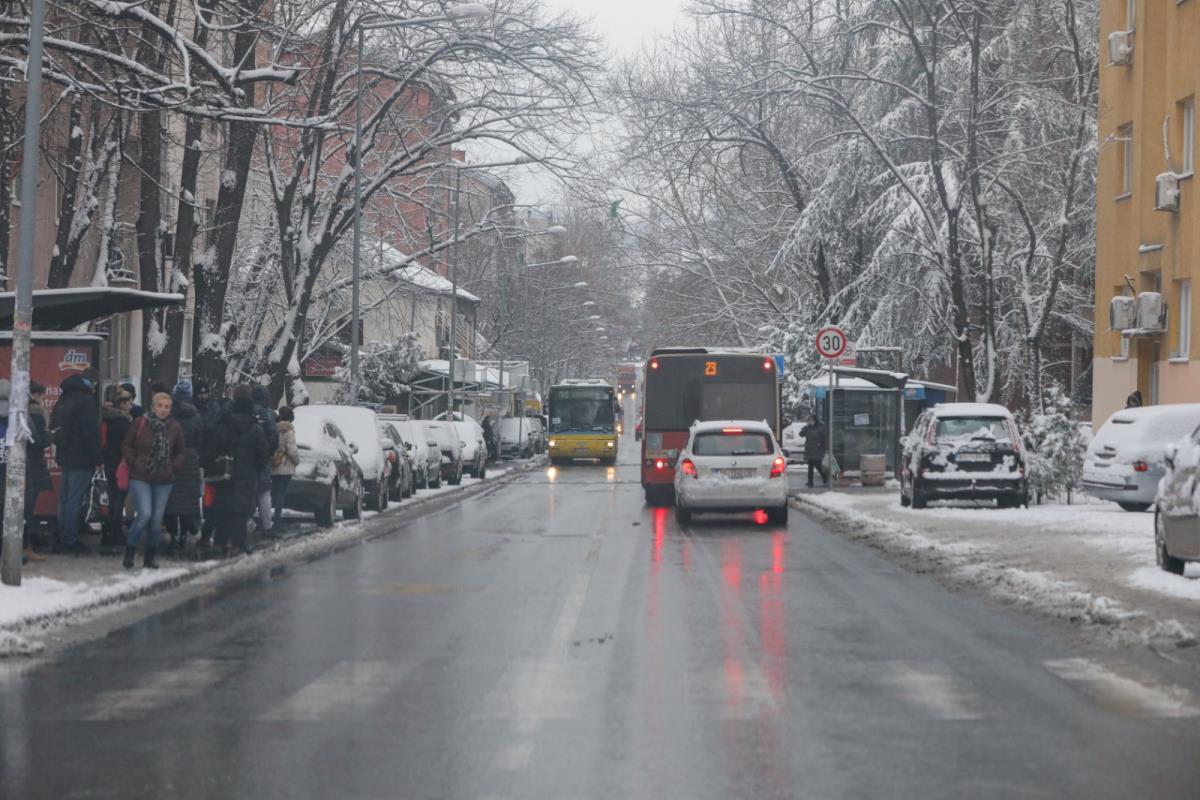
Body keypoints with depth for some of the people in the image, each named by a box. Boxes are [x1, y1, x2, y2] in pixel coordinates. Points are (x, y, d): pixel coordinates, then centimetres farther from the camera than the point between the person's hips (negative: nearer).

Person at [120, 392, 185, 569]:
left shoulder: (175, 428, 3)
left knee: (157, 520, 4)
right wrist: (133, 463, -7)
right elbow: (126, 445, 3)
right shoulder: (140, 424, -5)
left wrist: (173, 467, 1)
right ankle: (129, 552, 1)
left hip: (163, 481, 3)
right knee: (145, 515, -16)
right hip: (140, 478, -3)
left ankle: (149, 557, 19)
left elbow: (181, 452, 15)